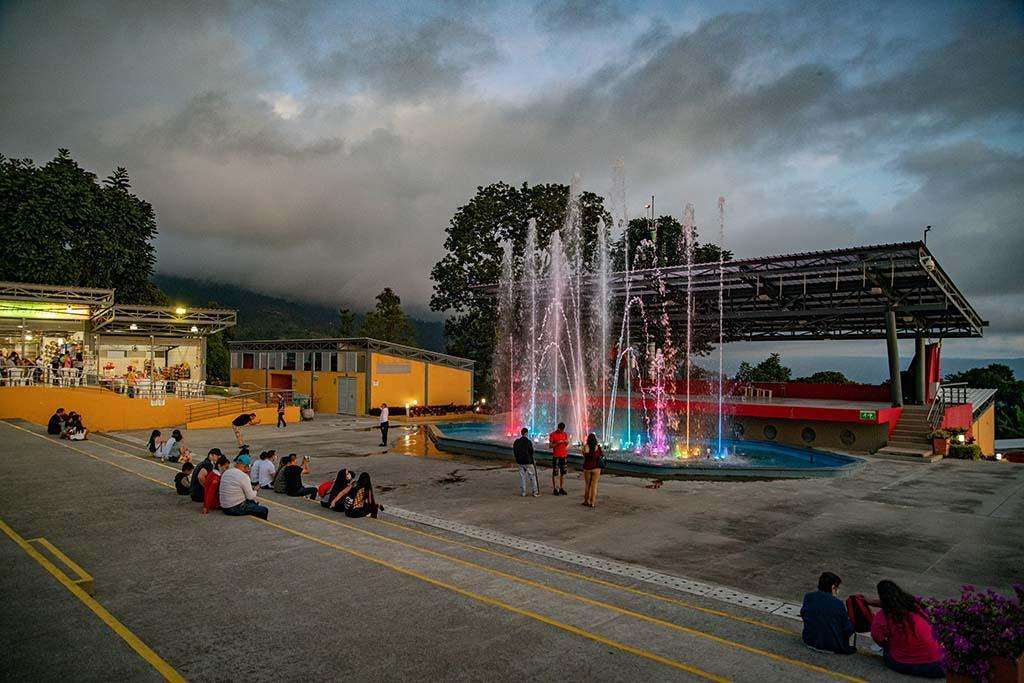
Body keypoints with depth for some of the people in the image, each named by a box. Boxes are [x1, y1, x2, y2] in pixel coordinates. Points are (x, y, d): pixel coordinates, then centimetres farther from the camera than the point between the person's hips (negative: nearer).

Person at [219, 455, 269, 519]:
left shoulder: (225, 473, 5)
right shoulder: (243, 476, -19)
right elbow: (251, 496, -15)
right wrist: (255, 491, 7)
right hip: (236, 509, -9)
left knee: (253, 502, 28)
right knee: (264, 510, -2)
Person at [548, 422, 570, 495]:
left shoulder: (565, 434, 8)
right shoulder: (552, 435, -6)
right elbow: (550, 446, -7)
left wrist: (567, 442, -6)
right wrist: (557, 443, -21)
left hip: (564, 456, 5)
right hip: (556, 456, -5)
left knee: (563, 473, 7)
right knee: (555, 473, -1)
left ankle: (561, 488, 15)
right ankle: (555, 489, 5)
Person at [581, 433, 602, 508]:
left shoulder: (585, 447, -9)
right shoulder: (598, 447, -11)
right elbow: (602, 455, 3)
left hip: (587, 468, 1)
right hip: (596, 468, -1)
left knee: (587, 485, 16)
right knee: (594, 485, 5)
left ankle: (586, 501, 23)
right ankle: (592, 502, 3)